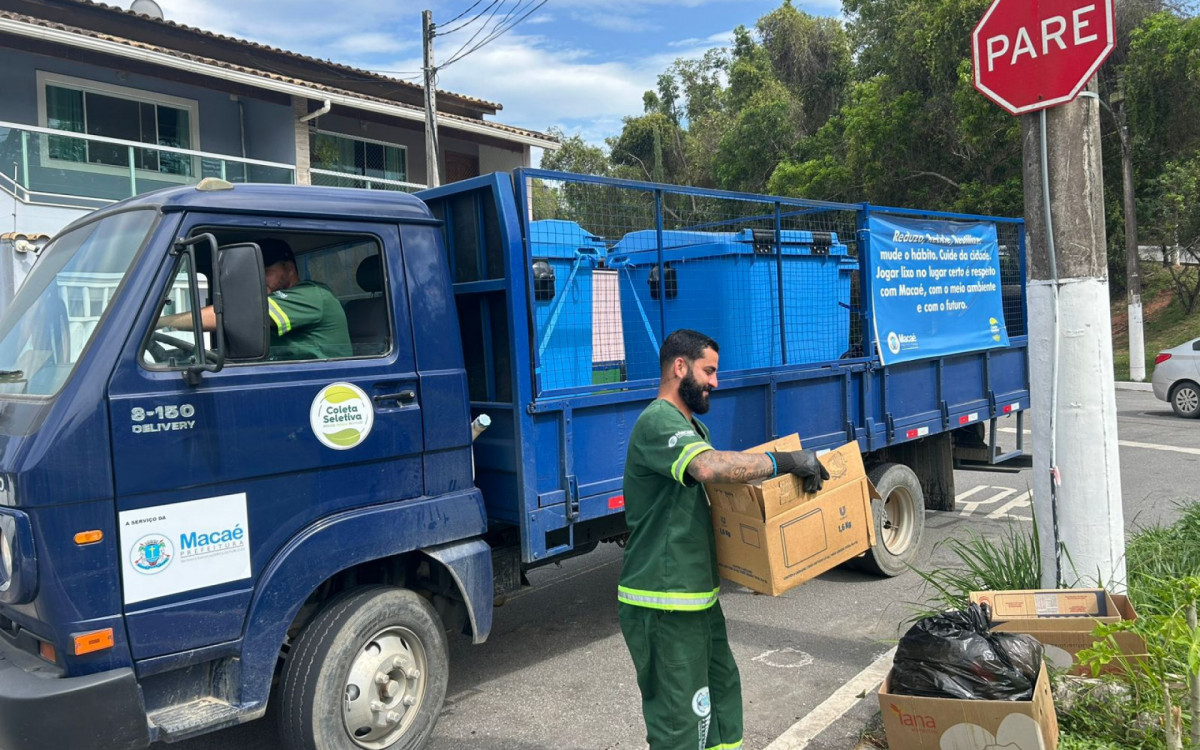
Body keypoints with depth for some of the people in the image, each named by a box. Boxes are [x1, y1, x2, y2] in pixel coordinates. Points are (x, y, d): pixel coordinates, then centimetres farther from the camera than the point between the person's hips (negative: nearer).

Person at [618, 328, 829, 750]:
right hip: (663, 604, -10)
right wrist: (786, 461, -27)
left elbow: (715, 478, 20)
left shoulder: (693, 425, 17)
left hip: (698, 593, 10)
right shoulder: (659, 422, -19)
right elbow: (710, 466, -37)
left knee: (722, 691, 23)